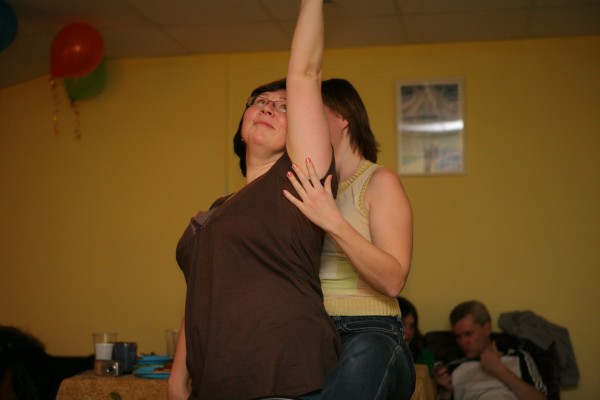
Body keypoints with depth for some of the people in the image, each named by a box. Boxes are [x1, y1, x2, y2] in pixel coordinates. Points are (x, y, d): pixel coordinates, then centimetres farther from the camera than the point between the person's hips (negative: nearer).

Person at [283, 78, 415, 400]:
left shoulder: (380, 181, 0)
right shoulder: (313, 191, 17)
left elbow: (393, 281, -12)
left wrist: (334, 222, -21)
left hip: (369, 333, -5)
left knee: (365, 354, -38)